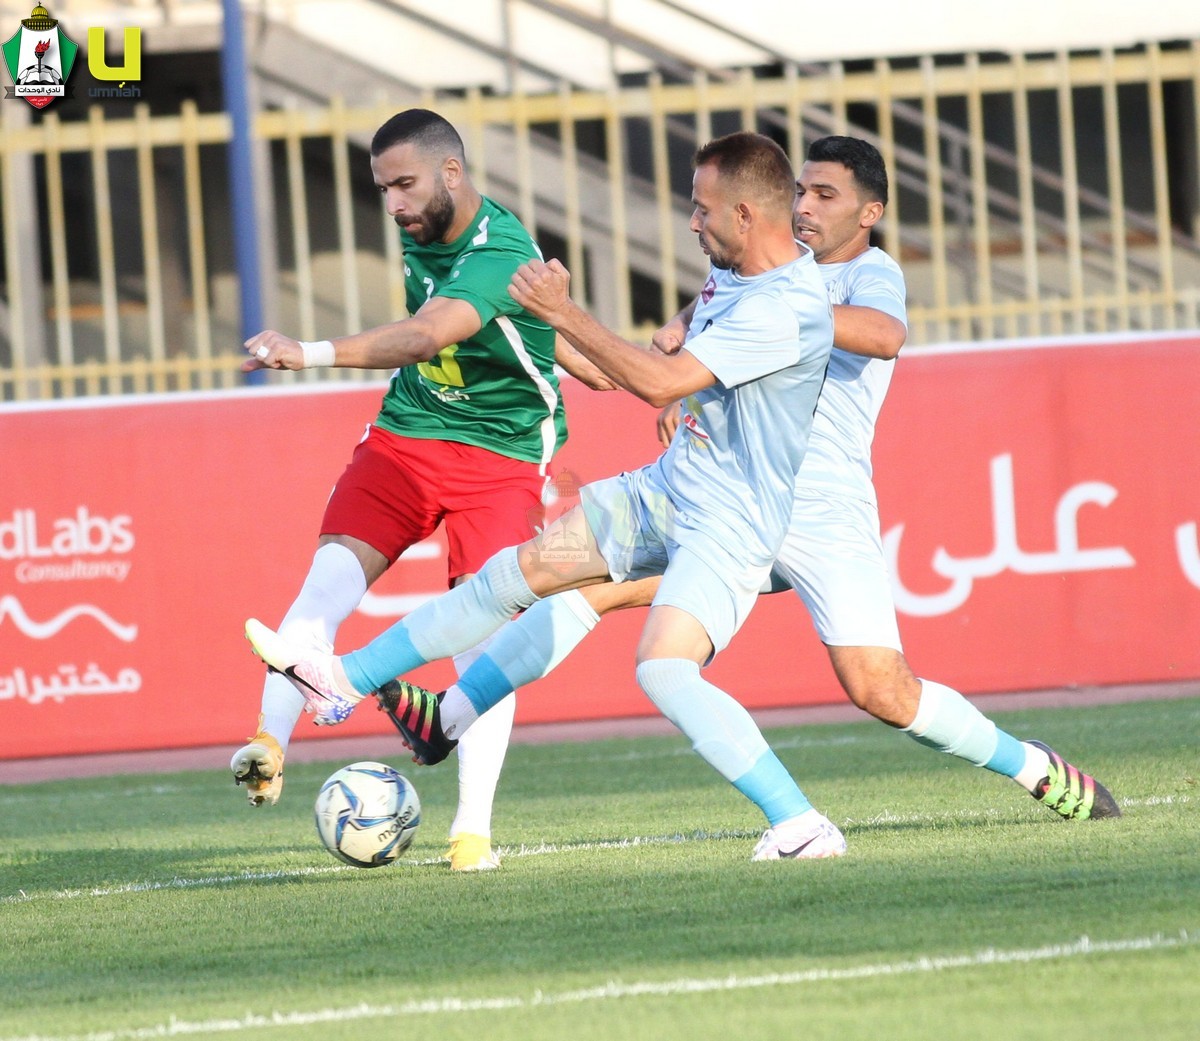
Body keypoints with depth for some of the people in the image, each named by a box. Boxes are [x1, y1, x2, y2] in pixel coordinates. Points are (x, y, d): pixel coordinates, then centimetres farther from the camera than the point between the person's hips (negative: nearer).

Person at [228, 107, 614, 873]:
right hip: (403, 437, 6)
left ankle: (475, 829, -7)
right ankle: (269, 744, -27)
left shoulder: (500, 255, -23)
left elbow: (427, 336, -41)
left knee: (484, 633, -13)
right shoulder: (423, 233, 3)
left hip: (501, 457, -6)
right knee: (328, 579, -17)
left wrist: (313, 354, -52)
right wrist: (582, 360, 27)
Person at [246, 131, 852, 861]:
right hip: (663, 491, 10)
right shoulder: (734, 269, 5)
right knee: (515, 574, 12)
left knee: (664, 669, -28)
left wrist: (563, 313, -23)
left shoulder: (787, 310, -26)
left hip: (729, 527, -10)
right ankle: (347, 680, 24)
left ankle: (804, 827, -25)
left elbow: (662, 383, -29)